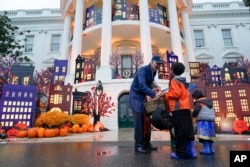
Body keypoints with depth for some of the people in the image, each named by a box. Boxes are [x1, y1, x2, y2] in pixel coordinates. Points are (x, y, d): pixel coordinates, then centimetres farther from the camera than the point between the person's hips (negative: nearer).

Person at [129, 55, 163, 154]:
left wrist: (154, 88, -6)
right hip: (136, 98, -8)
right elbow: (142, 85, -34)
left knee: (147, 121, 8)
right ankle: (138, 145, 3)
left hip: (143, 98, 8)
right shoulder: (143, 70, -19)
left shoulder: (153, 72, 8)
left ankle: (146, 143, 19)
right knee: (139, 122, -8)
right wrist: (153, 94, -42)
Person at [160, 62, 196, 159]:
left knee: (180, 131, -4)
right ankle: (191, 151, 15)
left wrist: (165, 94, -4)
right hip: (186, 108, 9)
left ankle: (180, 152, 3)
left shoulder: (174, 80, -5)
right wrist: (167, 96, 18)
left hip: (179, 109, -9)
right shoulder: (183, 81, 23)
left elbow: (176, 93, -18)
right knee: (188, 130, 10)